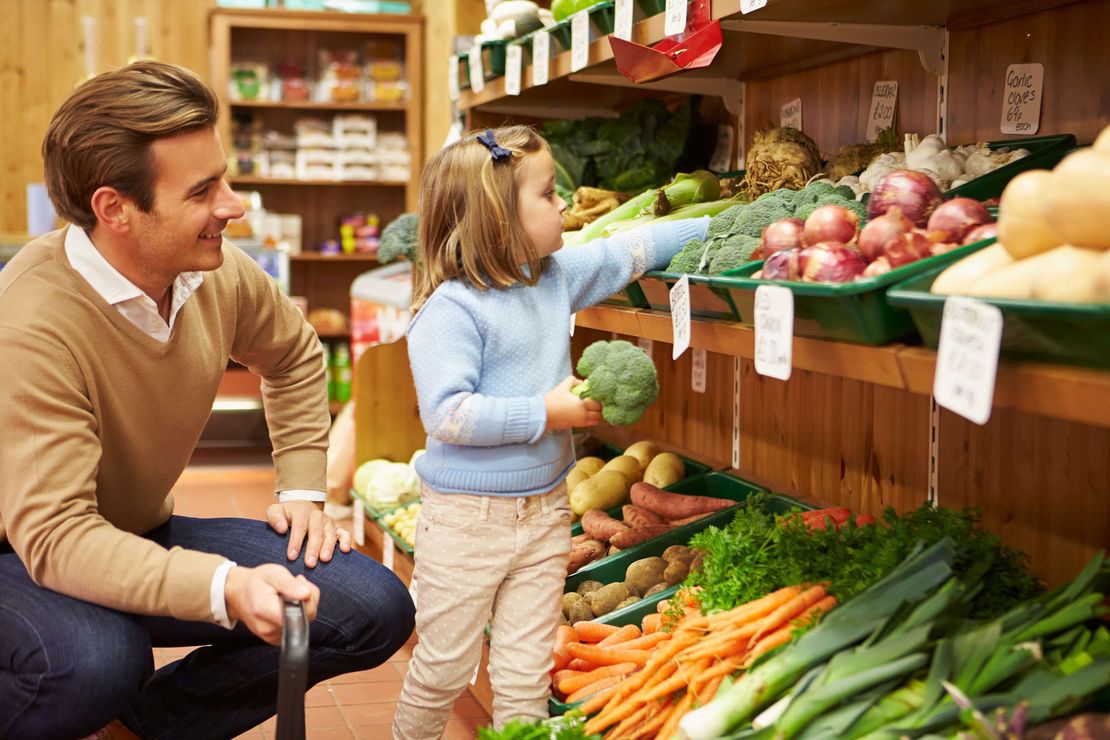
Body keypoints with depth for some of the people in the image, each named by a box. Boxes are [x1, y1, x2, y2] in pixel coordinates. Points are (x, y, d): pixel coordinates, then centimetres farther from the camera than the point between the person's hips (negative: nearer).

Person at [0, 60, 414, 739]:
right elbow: (55, 535, -35)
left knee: (375, 608, -9)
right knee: (95, 660, -41)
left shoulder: (222, 278, -8)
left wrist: (301, 490, 5)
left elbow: (294, 358, 15)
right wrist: (226, 588, -48)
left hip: (142, 539, 7)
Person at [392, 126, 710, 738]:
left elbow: (628, 252, 15)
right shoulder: (450, 309, -18)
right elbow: (445, 413, -26)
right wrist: (544, 414, -21)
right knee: (444, 667, 9)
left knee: (525, 675, 10)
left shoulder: (557, 275, 5)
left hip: (544, 510, 6)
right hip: (467, 518, -6)